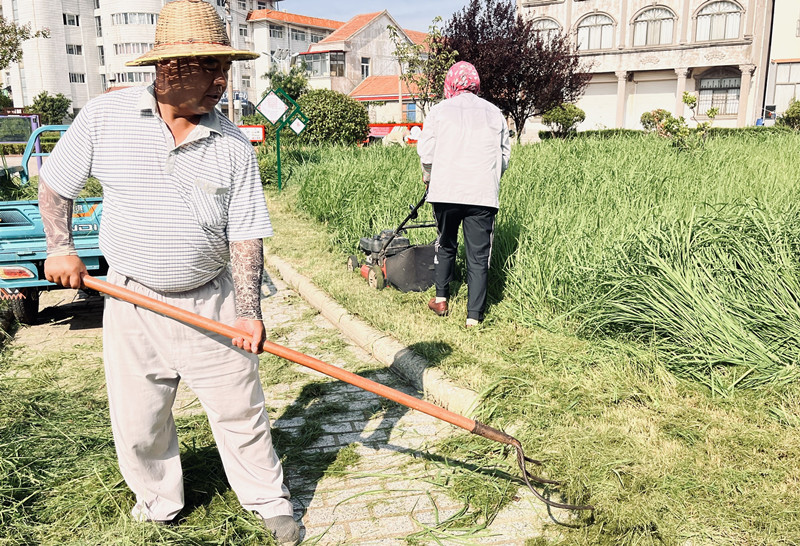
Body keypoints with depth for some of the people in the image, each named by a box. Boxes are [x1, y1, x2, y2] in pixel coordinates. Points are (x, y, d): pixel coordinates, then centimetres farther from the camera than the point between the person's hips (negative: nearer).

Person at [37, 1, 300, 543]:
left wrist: (248, 312, -12)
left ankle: (271, 502, 31)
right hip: (132, 301, 1)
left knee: (241, 413, 9)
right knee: (137, 425, 13)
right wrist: (60, 247, 1)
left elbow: (245, 235, -5)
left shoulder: (234, 144, -5)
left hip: (212, 302, 0)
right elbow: (55, 183, 10)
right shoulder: (104, 117, -5)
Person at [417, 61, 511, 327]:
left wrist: (428, 177, 20)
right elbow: (505, 156, 12)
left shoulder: (439, 110, 3)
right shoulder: (494, 113, 9)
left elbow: (426, 152, 1)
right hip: (483, 195, 0)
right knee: (479, 256, 3)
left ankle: (440, 299, 27)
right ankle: (474, 316, 4)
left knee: (445, 245, 21)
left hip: (446, 192, 0)